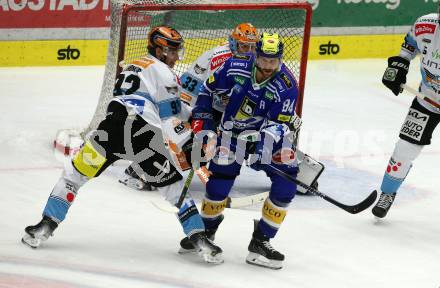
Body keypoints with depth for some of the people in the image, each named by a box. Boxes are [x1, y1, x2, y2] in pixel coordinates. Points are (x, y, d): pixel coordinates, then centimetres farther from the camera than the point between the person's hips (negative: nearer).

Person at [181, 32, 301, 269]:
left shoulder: (286, 86, -22)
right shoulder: (235, 66, -17)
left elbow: (279, 124, -22)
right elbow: (208, 90, -2)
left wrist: (272, 133, -44)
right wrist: (202, 125, -6)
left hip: (268, 136, 0)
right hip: (232, 132, 0)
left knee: (286, 182, -16)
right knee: (219, 181, -8)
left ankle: (260, 241, -4)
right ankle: (206, 230, 21)